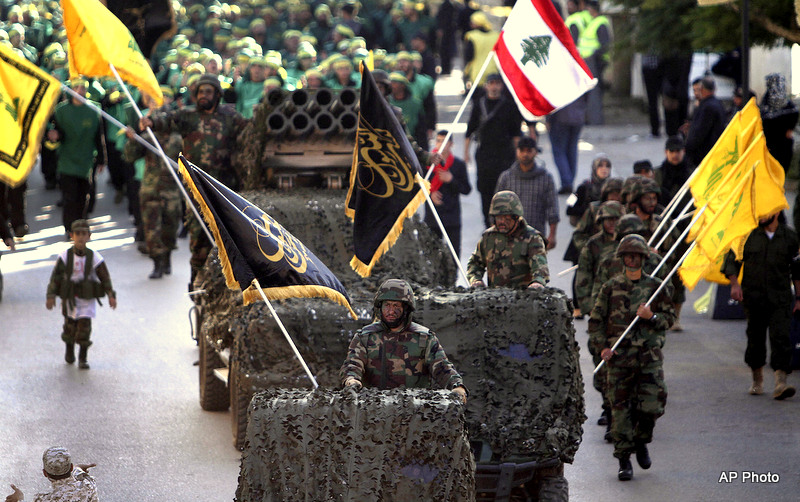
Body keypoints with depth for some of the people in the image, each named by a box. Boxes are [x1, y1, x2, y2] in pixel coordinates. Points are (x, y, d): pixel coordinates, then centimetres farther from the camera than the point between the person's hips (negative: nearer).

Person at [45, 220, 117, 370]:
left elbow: (104, 277, -2)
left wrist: (111, 295, -10)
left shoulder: (95, 257, -8)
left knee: (84, 325, -6)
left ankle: (83, 359, 8)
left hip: (87, 299, -1)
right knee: (70, 325, 11)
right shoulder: (65, 256, -9)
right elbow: (56, 276, -8)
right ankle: (69, 351, 40)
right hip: (69, 298, 1)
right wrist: (51, 296, -14)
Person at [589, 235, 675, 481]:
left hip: (649, 356, 0)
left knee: (652, 405, -8)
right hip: (619, 357, 0)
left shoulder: (656, 287, 7)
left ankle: (641, 442, 21)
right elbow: (596, 320, 9)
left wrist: (652, 318, -9)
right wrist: (601, 347, -4)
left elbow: (669, 318, 12)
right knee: (620, 408, -1)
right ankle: (624, 460, 7)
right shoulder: (611, 287, 6)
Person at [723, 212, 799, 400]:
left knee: (780, 337, -14)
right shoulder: (748, 234, 2)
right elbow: (732, 259, 6)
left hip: (780, 299, -1)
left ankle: (780, 383, -21)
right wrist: (734, 284, -9)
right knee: (755, 337, 8)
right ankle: (757, 379, 25)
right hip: (754, 297, 1)